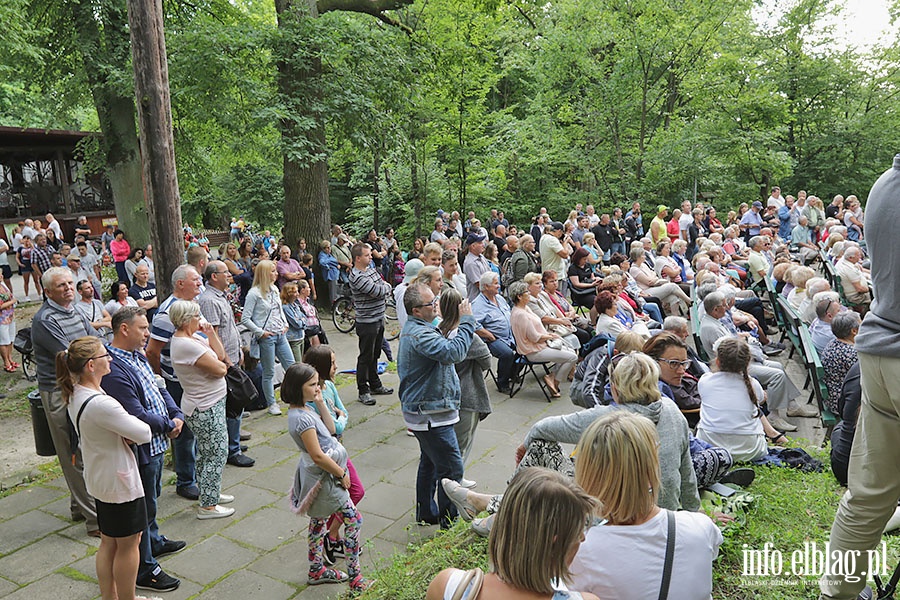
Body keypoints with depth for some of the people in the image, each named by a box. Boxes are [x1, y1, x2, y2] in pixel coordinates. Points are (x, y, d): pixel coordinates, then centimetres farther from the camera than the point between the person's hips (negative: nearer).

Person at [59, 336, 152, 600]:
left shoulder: (75, 394, -1)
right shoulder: (100, 404, -31)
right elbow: (144, 433, -25)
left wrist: (123, 433, -9)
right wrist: (129, 426, -4)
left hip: (99, 479, 9)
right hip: (119, 481, -9)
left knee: (109, 541, 21)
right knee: (128, 543, 9)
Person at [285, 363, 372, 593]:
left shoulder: (304, 409, 2)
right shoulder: (302, 418, -27)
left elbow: (330, 428, 9)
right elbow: (317, 456, -26)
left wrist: (320, 403, -1)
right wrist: (342, 473, -15)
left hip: (317, 477, 10)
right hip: (324, 478, -10)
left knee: (319, 521, 21)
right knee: (353, 519, -3)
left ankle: (317, 570, 37)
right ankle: (355, 578, 5)